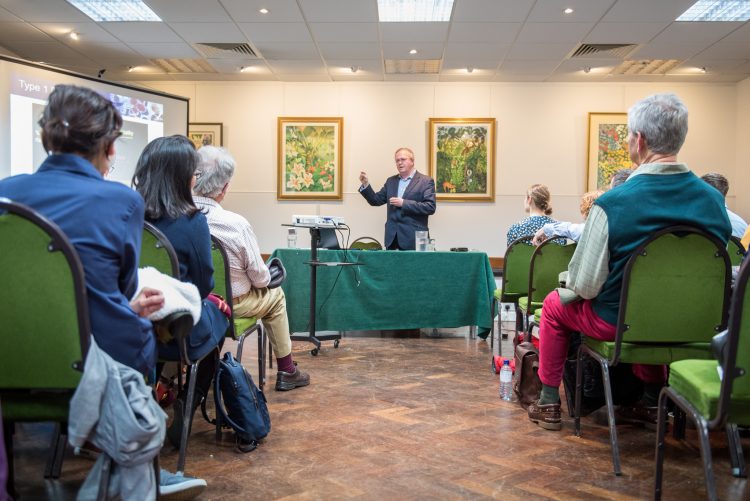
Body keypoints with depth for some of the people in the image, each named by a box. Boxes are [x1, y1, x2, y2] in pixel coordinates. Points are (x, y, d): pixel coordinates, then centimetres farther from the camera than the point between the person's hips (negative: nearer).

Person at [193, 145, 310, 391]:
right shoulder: (236, 224, -28)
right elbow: (260, 278, -15)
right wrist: (265, 278, 8)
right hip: (228, 304, -4)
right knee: (275, 295, 23)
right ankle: (286, 372, 30)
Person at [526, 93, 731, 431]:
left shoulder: (612, 204, -26)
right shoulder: (714, 200, -10)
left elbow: (585, 285, -21)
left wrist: (569, 280, 2)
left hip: (616, 322, -5)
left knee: (554, 304, 23)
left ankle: (549, 404, 30)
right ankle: (650, 402, 42)